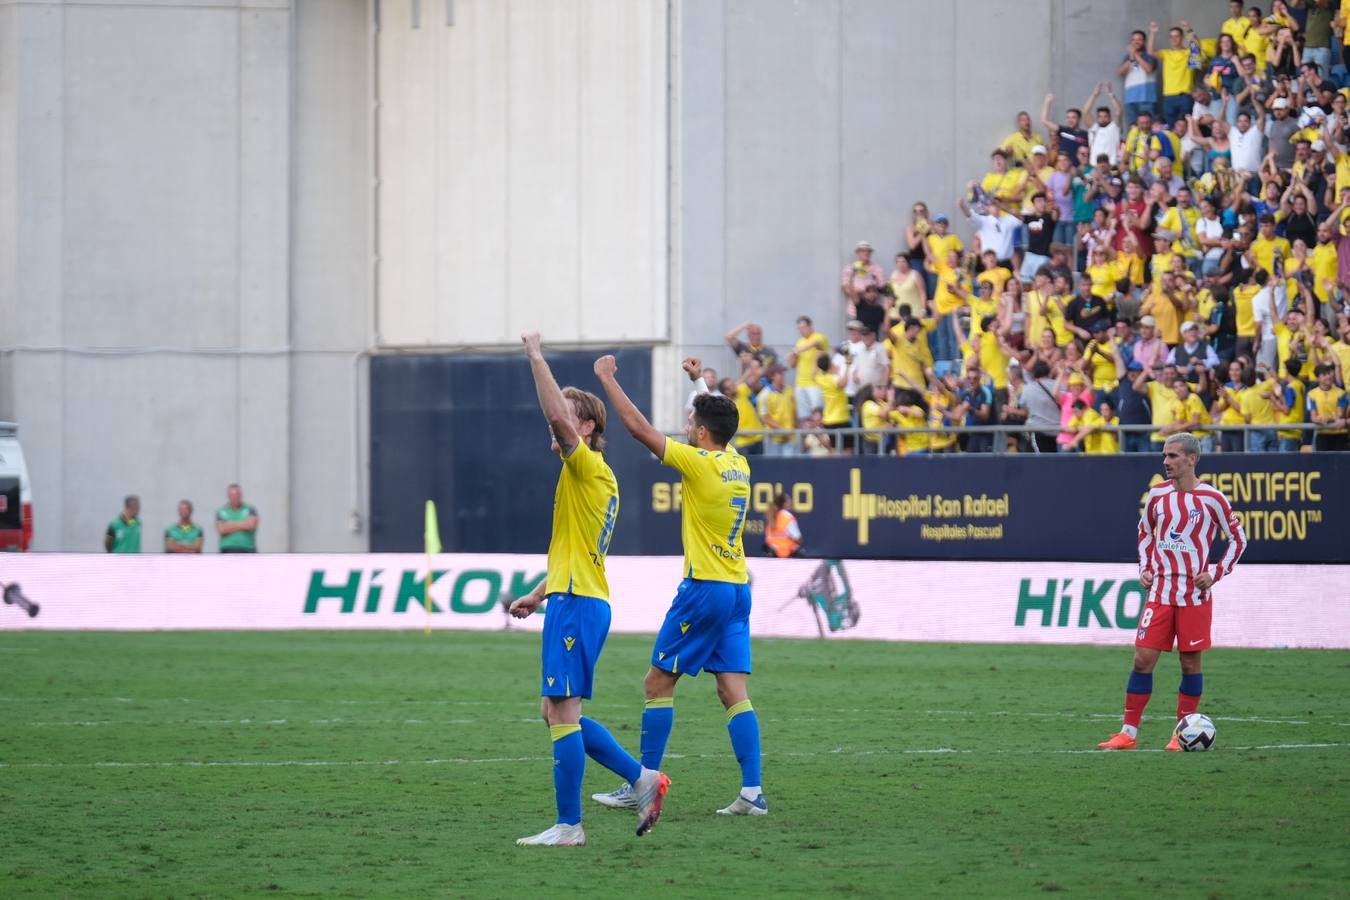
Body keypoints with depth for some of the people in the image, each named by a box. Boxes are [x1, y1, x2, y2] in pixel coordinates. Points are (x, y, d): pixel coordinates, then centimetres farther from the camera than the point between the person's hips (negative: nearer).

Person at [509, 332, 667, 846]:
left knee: (562, 712, -8)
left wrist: (536, 356, -18)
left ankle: (568, 826, -7)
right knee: (557, 712, 13)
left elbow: (557, 415, -26)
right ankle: (642, 780, 13)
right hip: (576, 599, 10)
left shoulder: (590, 468, -10)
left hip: (577, 604, -10)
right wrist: (538, 594, 27)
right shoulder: (592, 478, 20)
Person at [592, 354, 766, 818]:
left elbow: (639, 428, -11)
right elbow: (719, 426, 32)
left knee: (657, 683, 2)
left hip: (704, 589, -7)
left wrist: (607, 378, -2)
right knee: (734, 692, 3)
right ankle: (752, 792, -5)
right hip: (738, 588, 8)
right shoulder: (739, 465, 8)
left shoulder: (700, 463, -13)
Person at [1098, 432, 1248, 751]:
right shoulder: (1157, 494, 5)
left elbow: (1237, 539, 3)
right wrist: (1144, 568, 9)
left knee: (1190, 662, 1)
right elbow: (1145, 531, 22)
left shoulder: (1211, 498, -6)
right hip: (1160, 590, 3)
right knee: (1143, 659, -3)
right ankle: (1128, 733, 1)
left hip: (1195, 593, -3)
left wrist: (1215, 574, -7)